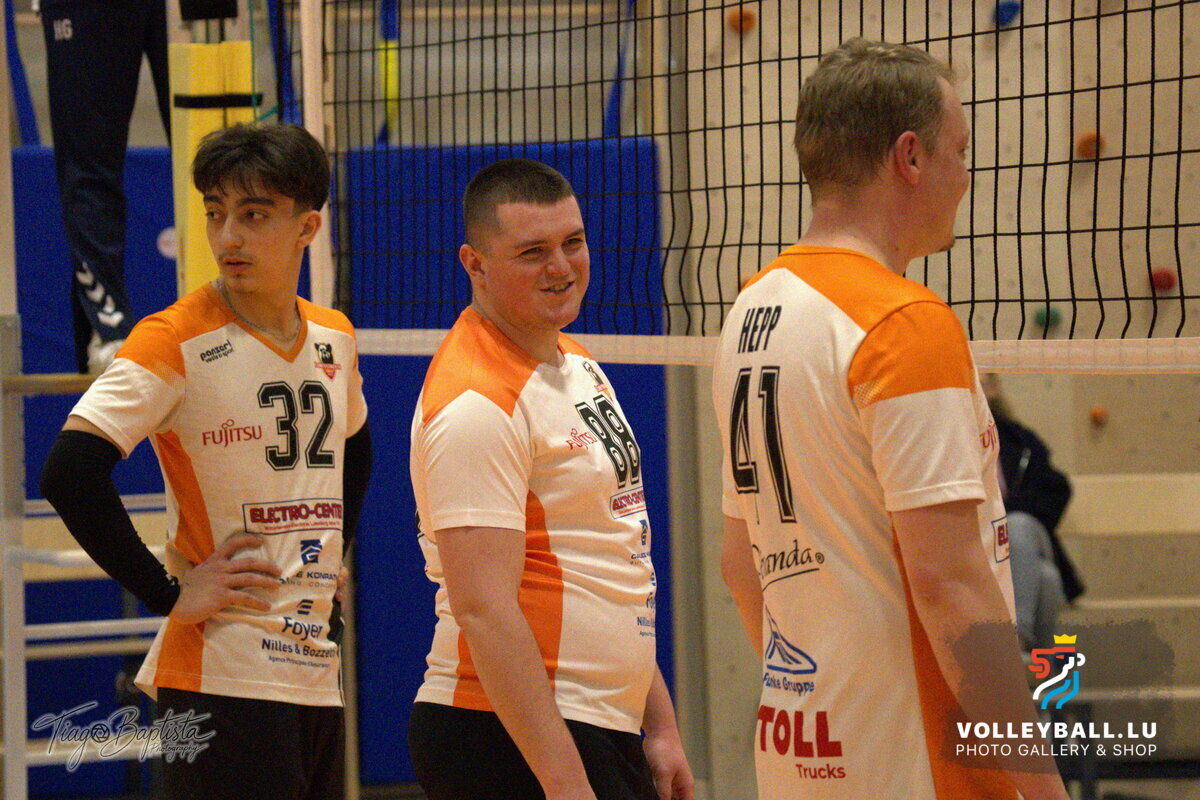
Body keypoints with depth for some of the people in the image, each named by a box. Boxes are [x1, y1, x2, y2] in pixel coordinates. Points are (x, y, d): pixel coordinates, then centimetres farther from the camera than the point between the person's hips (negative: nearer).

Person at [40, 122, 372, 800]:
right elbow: (70, 473, -20)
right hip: (223, 680, -7)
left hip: (318, 670, 7)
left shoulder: (334, 339, 10)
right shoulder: (176, 340, -10)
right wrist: (167, 592, -17)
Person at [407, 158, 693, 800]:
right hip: (511, 741, -9)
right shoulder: (476, 403, -15)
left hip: (604, 731, 9)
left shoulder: (577, 365, 15)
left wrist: (659, 725, 19)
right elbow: (484, 609, -22)